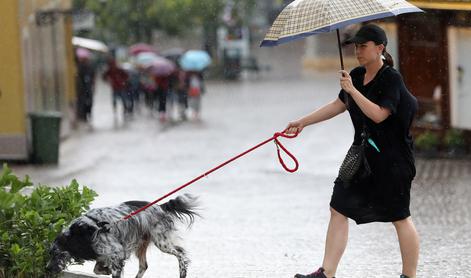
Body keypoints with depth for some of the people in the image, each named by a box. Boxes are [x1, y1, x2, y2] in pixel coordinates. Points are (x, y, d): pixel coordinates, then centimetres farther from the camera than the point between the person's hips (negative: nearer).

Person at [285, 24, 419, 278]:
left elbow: (378, 114, -23)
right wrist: (303, 122, 16)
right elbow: (338, 105, 17)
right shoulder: (357, 75, 9)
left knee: (399, 217, 0)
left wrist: (352, 90, -25)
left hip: (391, 158, -8)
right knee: (339, 209, 4)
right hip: (363, 152, 8)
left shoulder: (391, 78, -14)